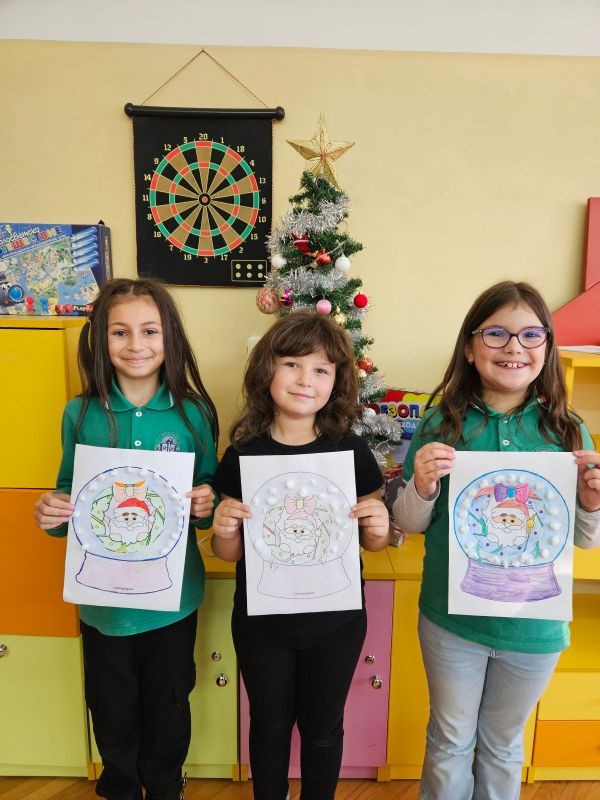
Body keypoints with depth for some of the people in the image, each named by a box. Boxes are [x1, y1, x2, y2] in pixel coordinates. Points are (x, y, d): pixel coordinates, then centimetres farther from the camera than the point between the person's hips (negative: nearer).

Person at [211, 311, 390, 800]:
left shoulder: (352, 451, -11)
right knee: (270, 724, 23)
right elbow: (230, 554, -2)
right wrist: (223, 530, -23)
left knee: (322, 727, 22)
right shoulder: (243, 455, -10)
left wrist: (379, 528, -21)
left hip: (335, 621, 0)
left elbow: (373, 542, 1)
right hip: (262, 621, 1)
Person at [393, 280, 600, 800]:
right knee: (450, 739, 21)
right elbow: (408, 524, -4)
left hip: (534, 624, 2)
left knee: (504, 743, 24)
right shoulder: (442, 424, -11)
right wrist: (423, 488, -25)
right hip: (451, 618, -1)